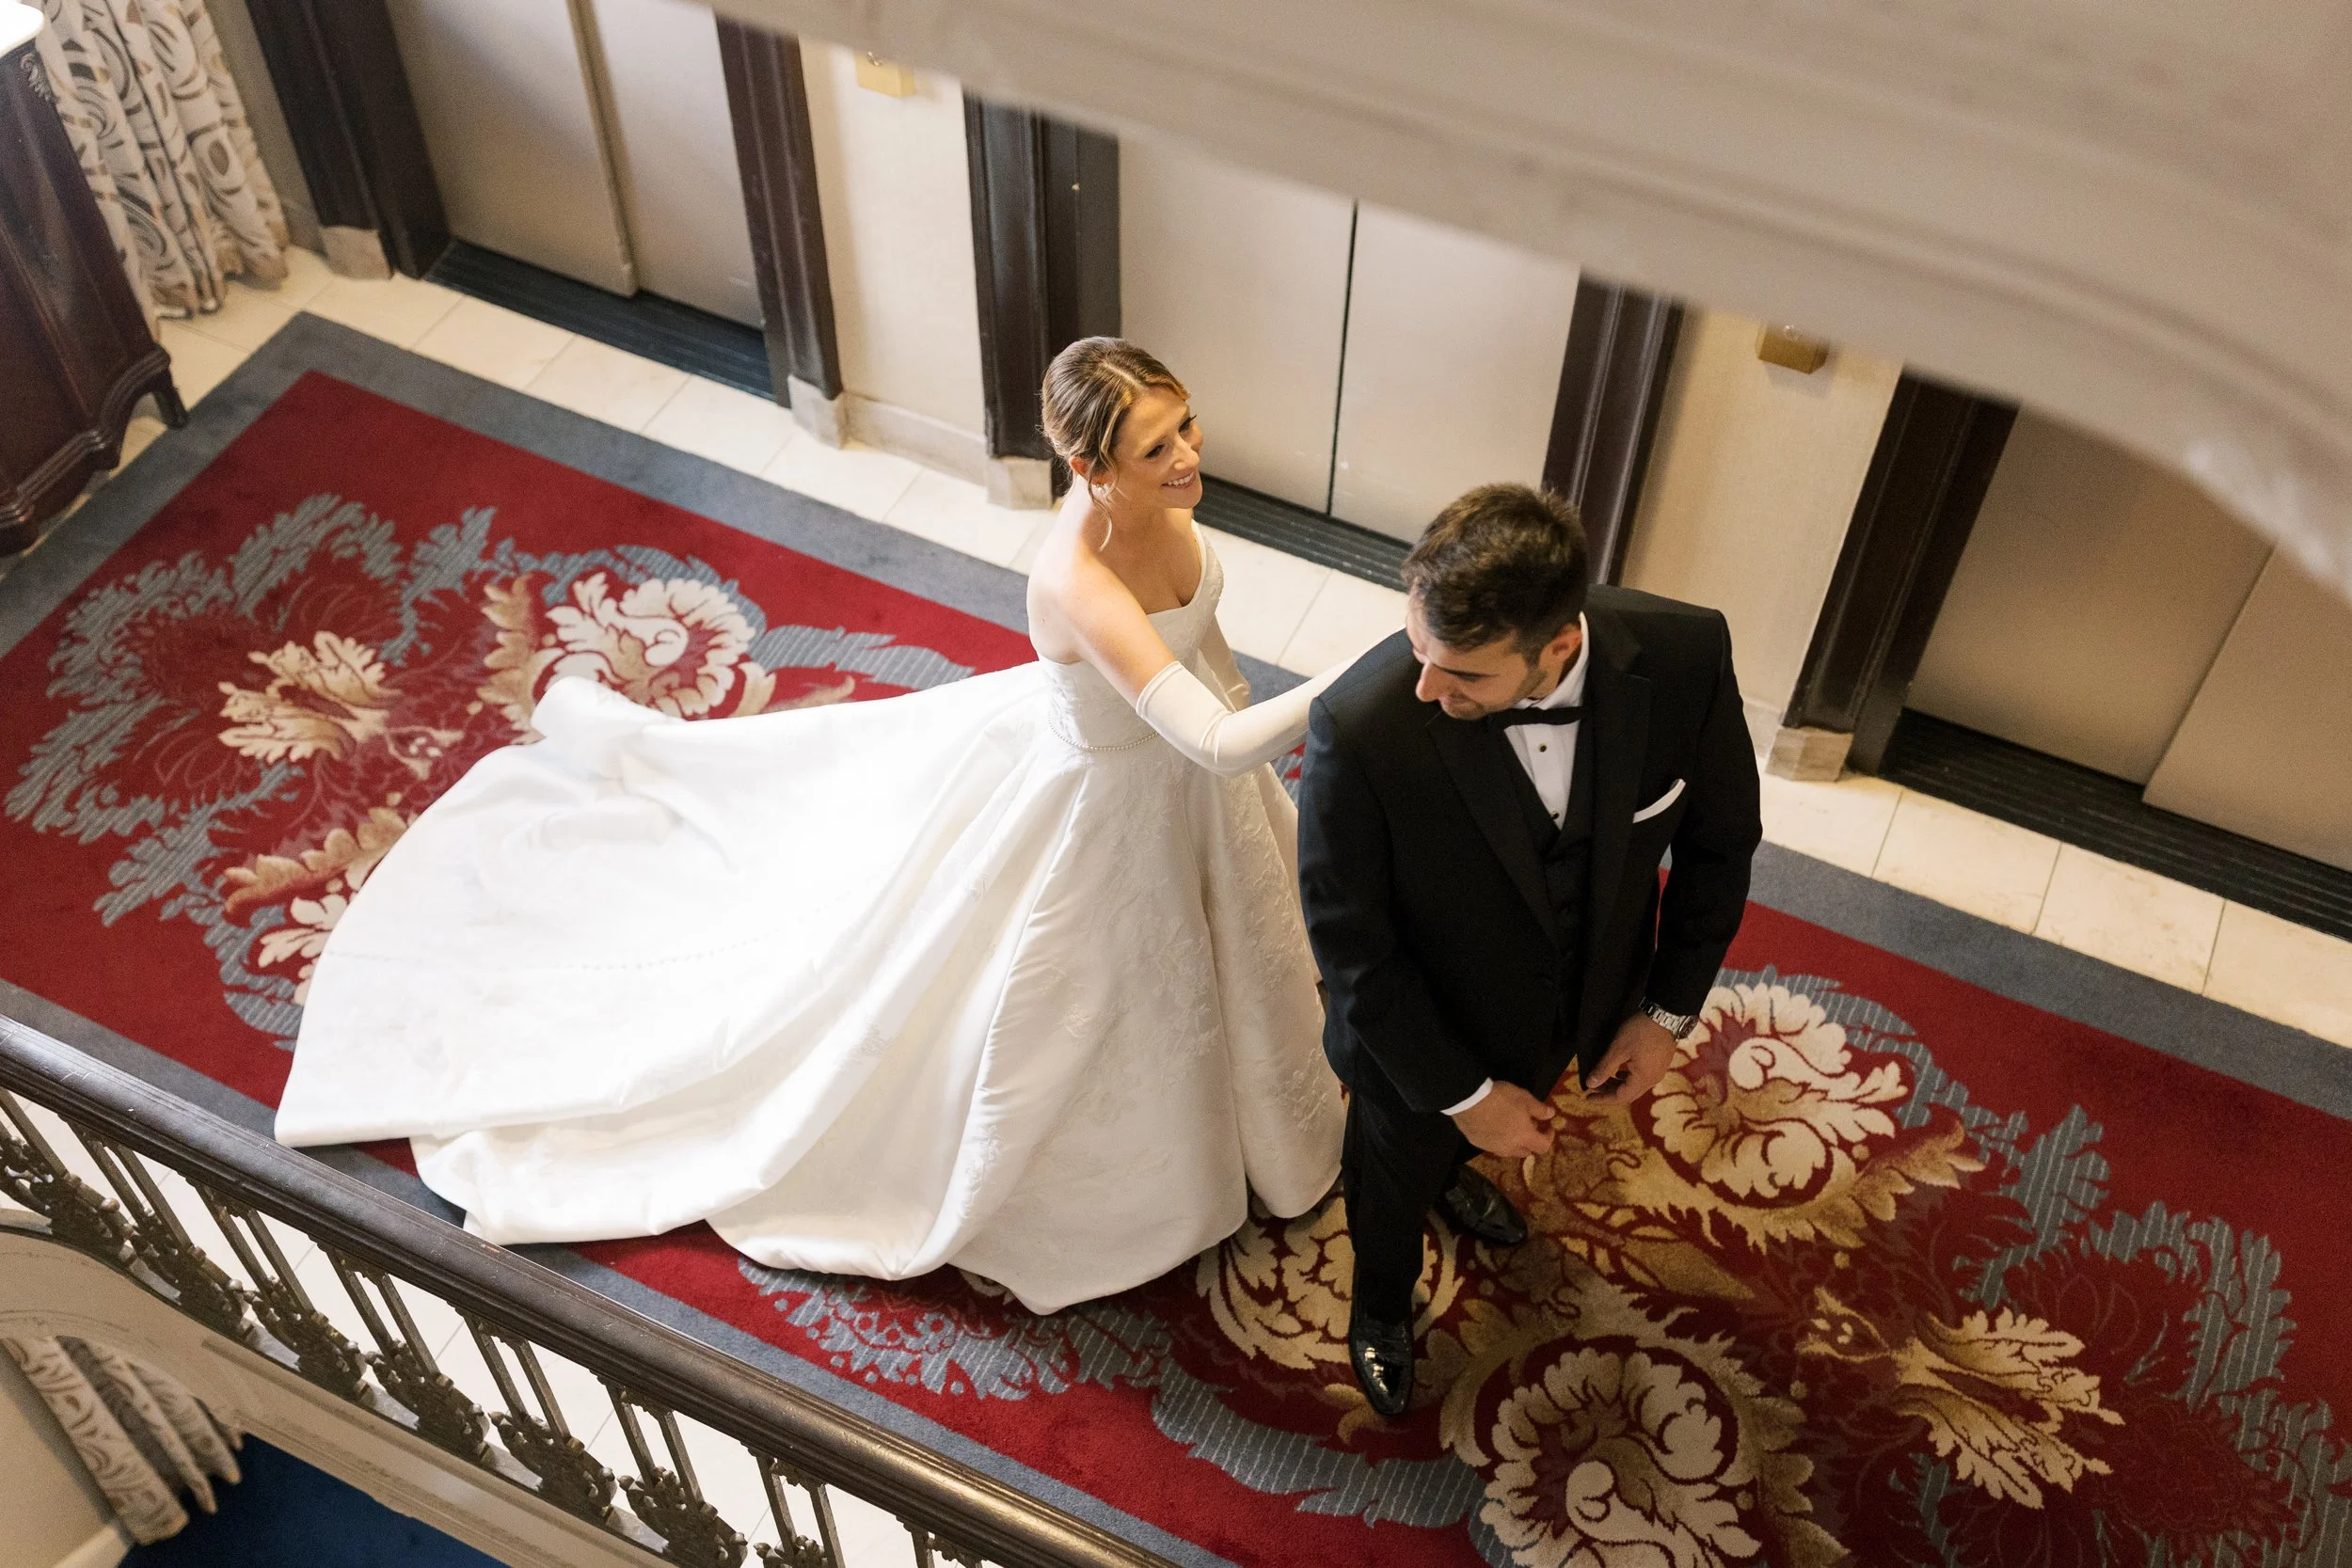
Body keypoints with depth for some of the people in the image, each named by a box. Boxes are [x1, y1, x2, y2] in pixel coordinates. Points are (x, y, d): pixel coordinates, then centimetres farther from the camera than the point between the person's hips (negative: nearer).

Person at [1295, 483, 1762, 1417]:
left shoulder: (1684, 656, -32)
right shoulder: (1362, 725, -41)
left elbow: (1719, 836, -11)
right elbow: (1348, 938, -25)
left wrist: (1669, 1011, -7)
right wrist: (1462, 1094, -18)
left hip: (1579, 1016, 3)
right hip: (1419, 1037, -3)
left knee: (1460, 1134, 37)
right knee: (1394, 1174, 30)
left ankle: (1448, 1170, 75)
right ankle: (1382, 1303, 65)